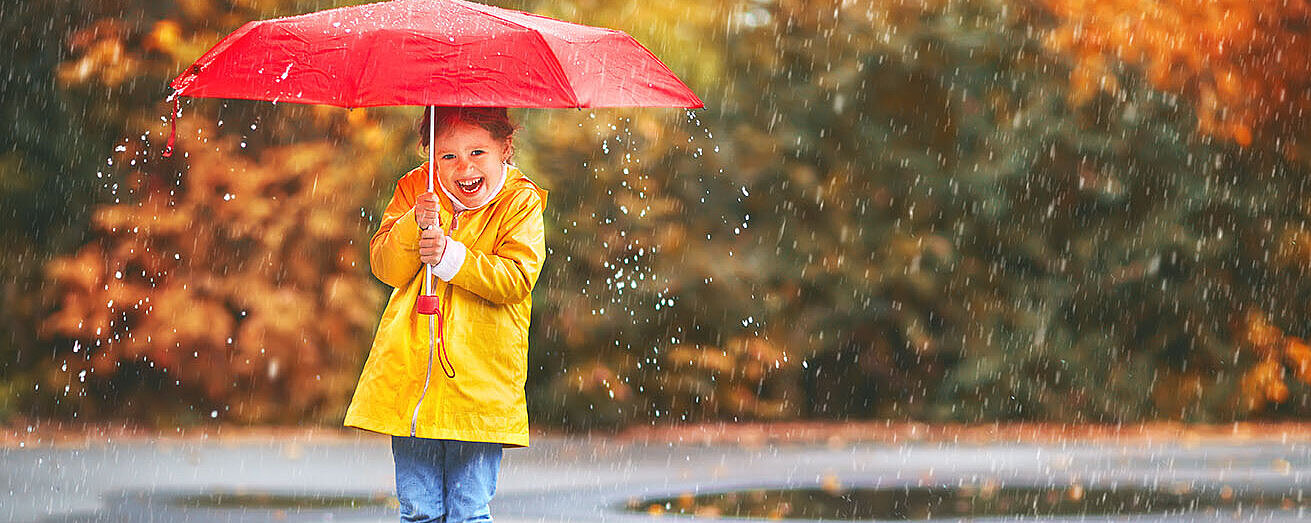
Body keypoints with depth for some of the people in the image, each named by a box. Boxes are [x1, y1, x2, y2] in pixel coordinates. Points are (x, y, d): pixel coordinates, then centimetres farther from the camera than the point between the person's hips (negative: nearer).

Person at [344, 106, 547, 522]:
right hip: (411, 371, 3)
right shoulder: (414, 190, 6)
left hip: (479, 382, -2)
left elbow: (515, 279, -13)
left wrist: (451, 256, -22)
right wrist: (415, 226, -20)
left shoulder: (521, 203, -2)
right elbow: (384, 266, -2)